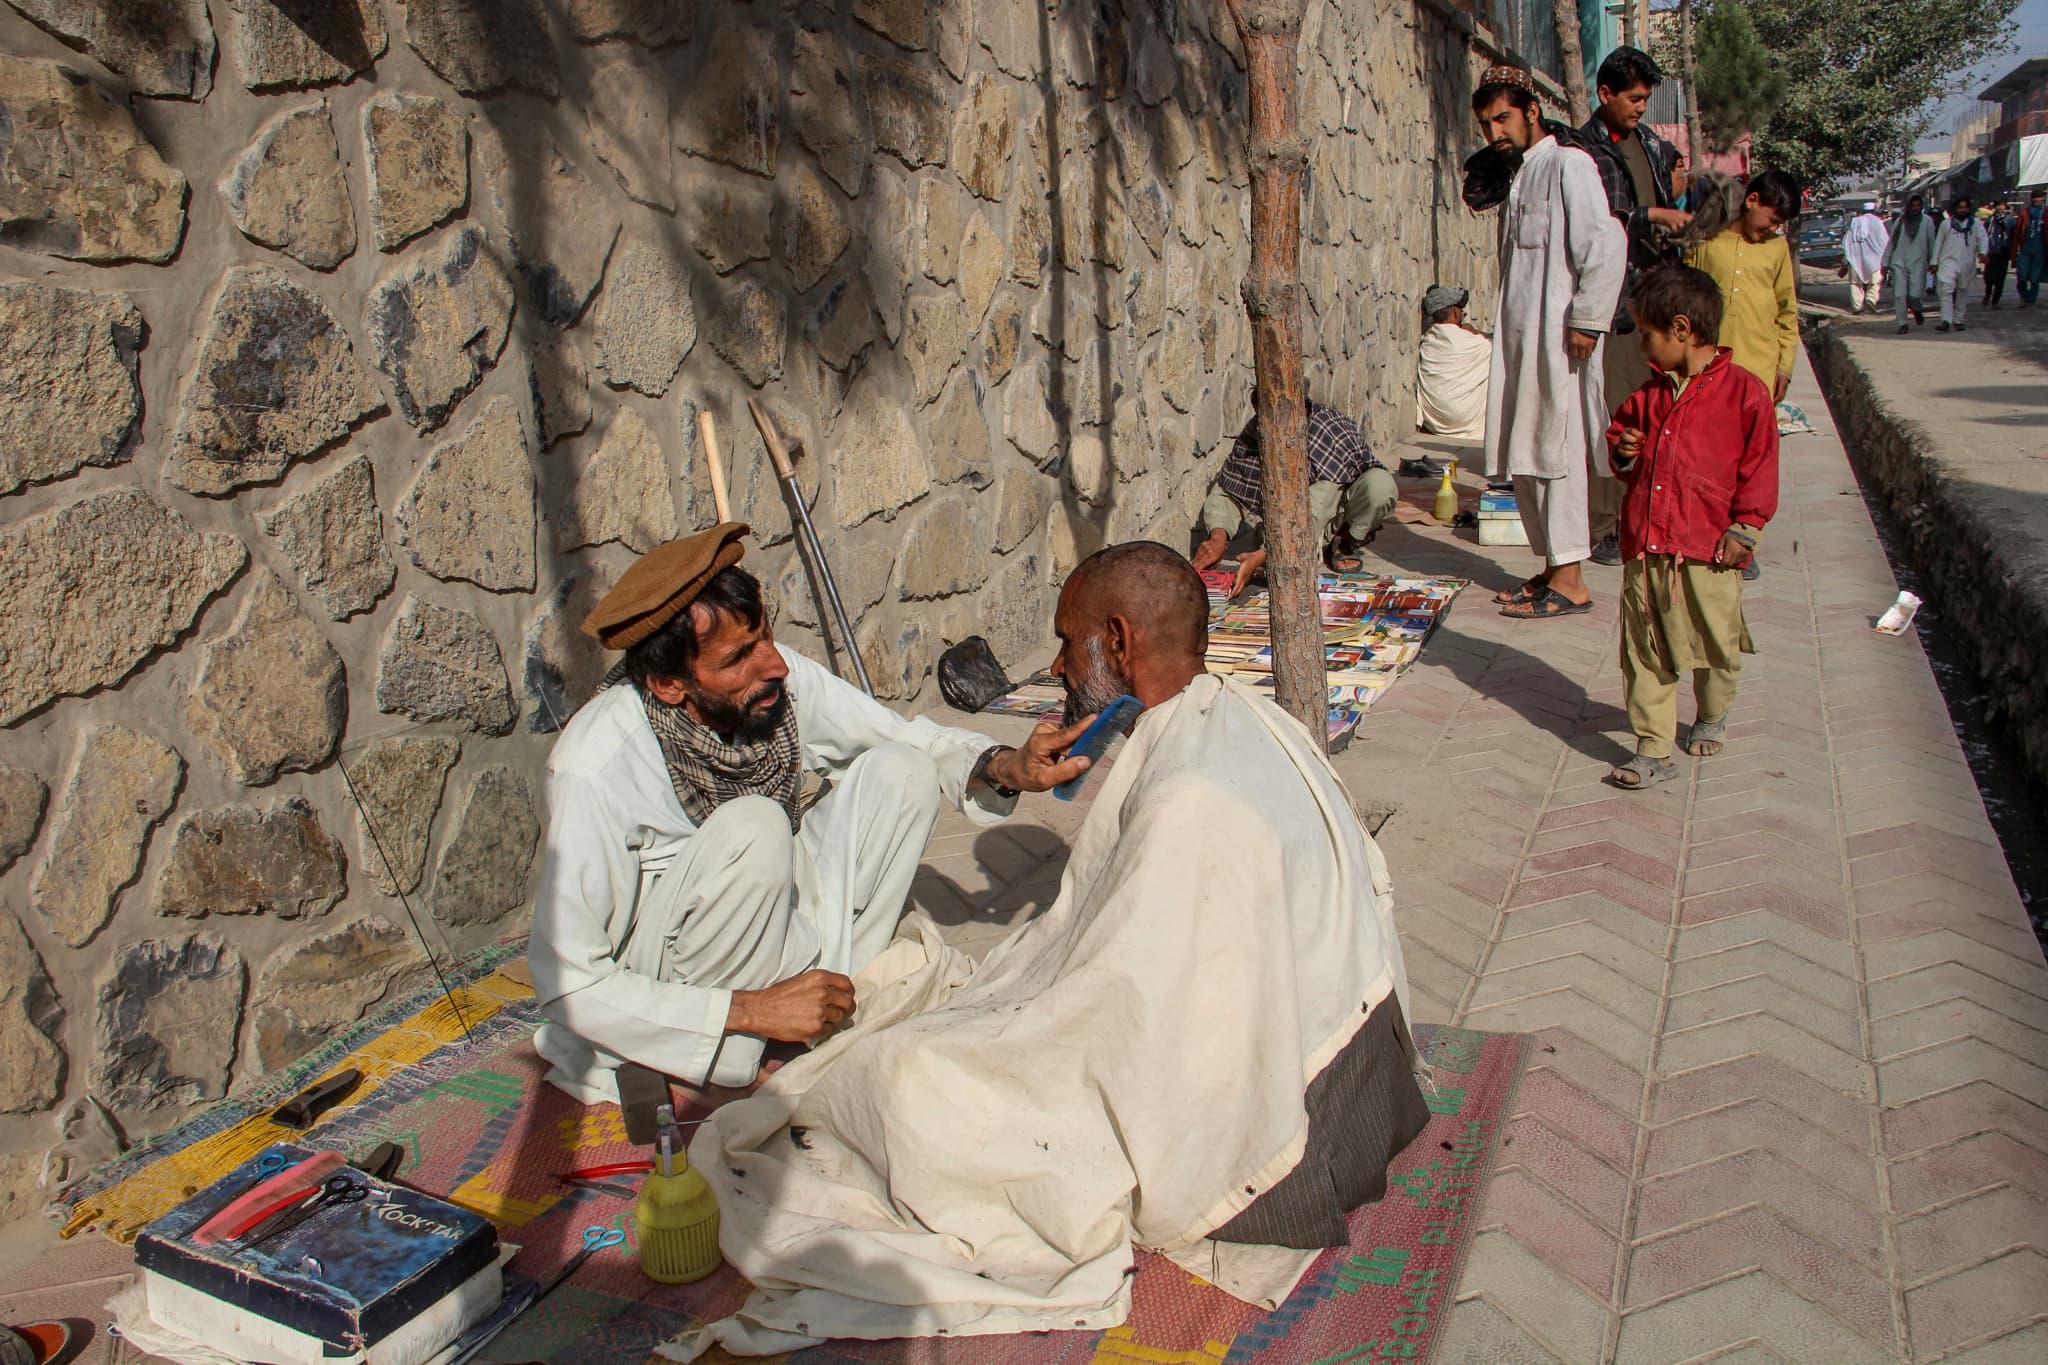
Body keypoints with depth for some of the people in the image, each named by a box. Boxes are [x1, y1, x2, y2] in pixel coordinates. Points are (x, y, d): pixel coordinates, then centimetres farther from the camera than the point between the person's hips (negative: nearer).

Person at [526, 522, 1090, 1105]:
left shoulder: (779, 680, -16)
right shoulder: (597, 767, -29)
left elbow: (910, 738, -4)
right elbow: (567, 983, -27)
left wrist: (1008, 766, -25)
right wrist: (752, 1010, -30)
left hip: (773, 916, 6)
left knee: (901, 771, -11)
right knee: (752, 829, -34)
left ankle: (832, 1003, -7)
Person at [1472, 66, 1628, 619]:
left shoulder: (1569, 165, -7)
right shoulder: (1517, 176, 20)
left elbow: (1607, 244, -17)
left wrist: (1586, 319, -19)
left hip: (1557, 337, -9)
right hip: (1518, 337, 9)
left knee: (1555, 453, -7)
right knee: (1522, 457, 9)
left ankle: (1570, 582, -2)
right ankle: (1552, 567, 18)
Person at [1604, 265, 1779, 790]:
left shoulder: (1744, 392, -6)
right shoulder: (1650, 393, 11)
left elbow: (1759, 468, -5)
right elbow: (1623, 432, 27)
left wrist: (1744, 529, -9)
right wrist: (1625, 453, 4)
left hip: (1708, 551, -5)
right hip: (1645, 546, 5)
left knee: (1716, 648, 11)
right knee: (1644, 653, 2)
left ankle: (1712, 717, 39)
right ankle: (1653, 750, 8)